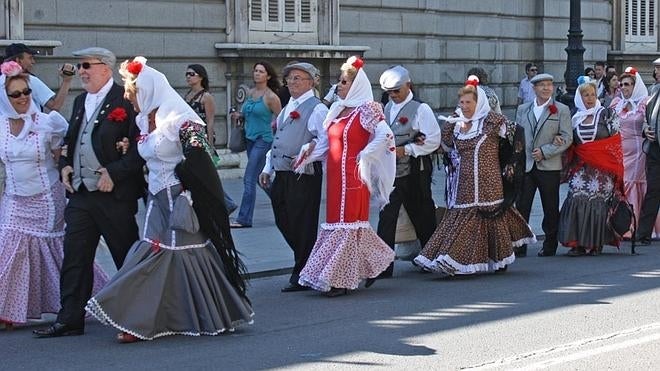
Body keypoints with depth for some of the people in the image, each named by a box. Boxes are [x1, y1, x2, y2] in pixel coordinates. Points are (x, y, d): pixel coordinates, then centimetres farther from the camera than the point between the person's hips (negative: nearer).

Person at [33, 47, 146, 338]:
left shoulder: (126, 100, -9)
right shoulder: (80, 101, 16)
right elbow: (69, 140, 25)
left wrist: (114, 173, -18)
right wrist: (65, 166, 7)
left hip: (114, 195, -7)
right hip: (80, 194, 7)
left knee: (128, 258, 4)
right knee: (74, 256, 5)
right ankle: (70, 319, 9)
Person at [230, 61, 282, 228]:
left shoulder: (271, 97, -10)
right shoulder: (250, 92, 10)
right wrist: (239, 116, 4)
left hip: (263, 139, -8)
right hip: (250, 139, 8)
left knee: (249, 179, -11)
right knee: (261, 178, 15)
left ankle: (244, 219, -9)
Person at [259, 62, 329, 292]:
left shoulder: (317, 109, -7)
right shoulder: (287, 109, 21)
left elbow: (326, 140, -18)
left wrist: (307, 154, -28)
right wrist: (268, 169, 20)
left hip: (304, 176, -9)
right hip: (282, 176, 9)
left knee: (302, 225, -2)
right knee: (283, 222, 12)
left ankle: (302, 276, 7)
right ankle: (309, 263, 28)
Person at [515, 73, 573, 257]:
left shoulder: (561, 110, 3)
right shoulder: (522, 110, 13)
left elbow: (567, 138, -5)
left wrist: (545, 152, -13)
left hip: (549, 166, -2)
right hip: (525, 166, 2)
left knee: (550, 208, 6)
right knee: (521, 206, -3)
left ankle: (550, 246, 16)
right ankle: (519, 246, 1)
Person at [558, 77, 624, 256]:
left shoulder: (606, 114, 3)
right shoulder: (575, 118, 12)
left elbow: (615, 139, 1)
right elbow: (570, 143, 18)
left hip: (602, 168, -2)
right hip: (580, 168, 2)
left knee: (598, 201, -5)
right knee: (577, 199, -10)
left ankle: (596, 243, 4)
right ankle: (578, 243, -8)